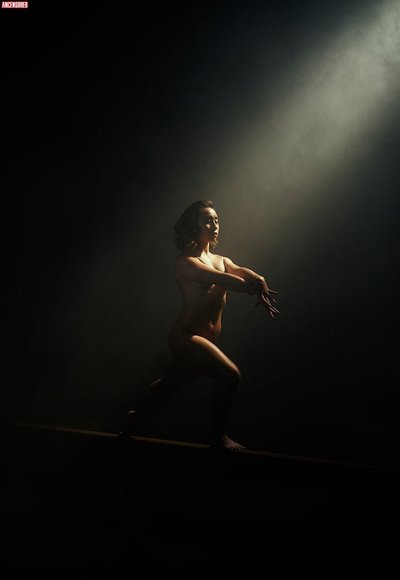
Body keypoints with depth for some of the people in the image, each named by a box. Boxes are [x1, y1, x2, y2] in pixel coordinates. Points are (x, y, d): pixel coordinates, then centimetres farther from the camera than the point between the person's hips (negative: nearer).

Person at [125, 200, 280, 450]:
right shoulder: (186, 262, -11)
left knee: (169, 382, 22)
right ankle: (219, 437, -7)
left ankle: (137, 418, 44)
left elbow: (243, 272, -8)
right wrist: (256, 287, -26)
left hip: (206, 339, 8)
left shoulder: (221, 260, 12)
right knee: (230, 374, -20)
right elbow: (224, 280, -25)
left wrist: (259, 281, -29)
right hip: (187, 335, -8)